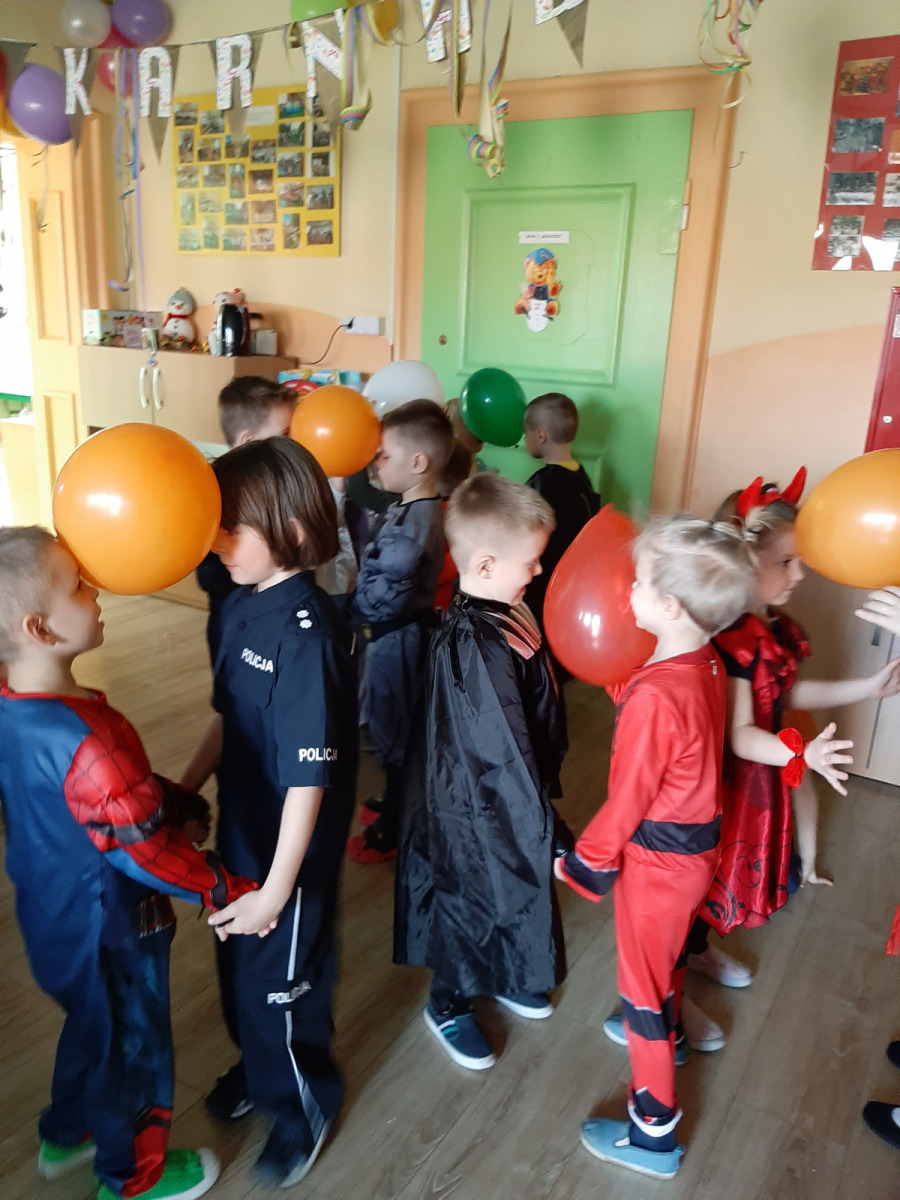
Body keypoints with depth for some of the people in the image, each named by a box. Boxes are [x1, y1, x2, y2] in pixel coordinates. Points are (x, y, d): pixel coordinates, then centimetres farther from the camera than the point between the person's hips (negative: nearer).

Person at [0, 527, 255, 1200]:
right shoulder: (86, 739, -38)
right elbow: (146, 853, -29)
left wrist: (178, 804, -4)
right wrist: (228, 890, -15)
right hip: (109, 933, -8)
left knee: (91, 1025, 33)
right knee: (131, 1048, 19)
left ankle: (65, 1136, 57)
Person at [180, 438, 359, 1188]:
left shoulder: (308, 634, -29)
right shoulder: (243, 606, -4)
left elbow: (310, 777, -26)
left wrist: (278, 888, -22)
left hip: (291, 848, -7)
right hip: (241, 829, 8)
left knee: (282, 979, 14)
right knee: (239, 967, 26)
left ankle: (305, 1103, 43)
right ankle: (259, 1065, 55)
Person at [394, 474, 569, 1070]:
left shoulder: (505, 611, -6)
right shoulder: (474, 647, -34)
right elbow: (502, 755, -30)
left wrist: (545, 783, 15)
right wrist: (546, 834, -23)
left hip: (510, 791, 8)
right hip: (477, 806, -8)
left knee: (510, 891, 27)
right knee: (471, 898, 15)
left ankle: (502, 977, 54)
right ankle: (449, 1005, 42)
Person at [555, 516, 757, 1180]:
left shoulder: (654, 698, -33)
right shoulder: (707, 665, -7)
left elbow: (626, 800, -23)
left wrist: (582, 862, -9)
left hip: (657, 859, -8)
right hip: (697, 845, 8)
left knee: (644, 985, 10)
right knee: (669, 953, 32)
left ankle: (654, 1133, 27)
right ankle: (669, 1033, 59)